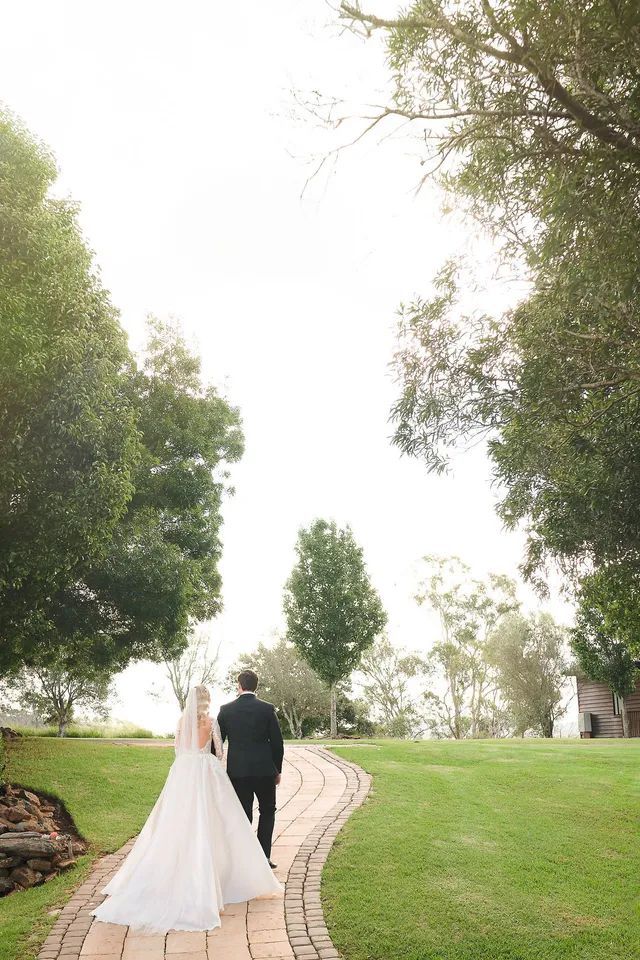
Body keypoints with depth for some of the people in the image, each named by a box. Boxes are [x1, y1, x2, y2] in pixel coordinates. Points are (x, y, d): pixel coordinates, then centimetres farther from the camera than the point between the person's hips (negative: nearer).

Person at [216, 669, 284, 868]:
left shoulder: (226, 709, -2)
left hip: (237, 770, 1)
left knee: (243, 814, 11)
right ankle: (263, 856, 10)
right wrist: (278, 770, 9)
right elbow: (277, 742, -3)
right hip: (264, 769, -1)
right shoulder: (267, 709, -5)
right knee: (267, 811, 15)